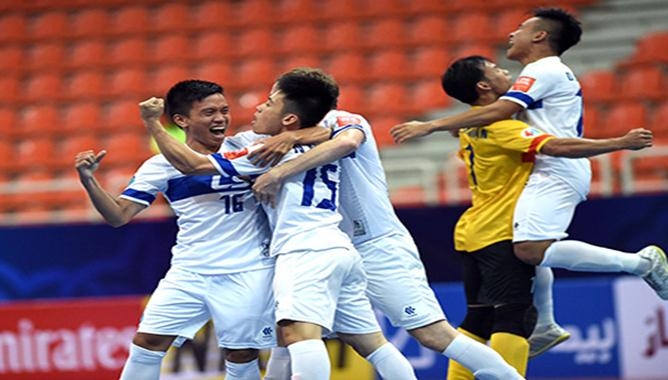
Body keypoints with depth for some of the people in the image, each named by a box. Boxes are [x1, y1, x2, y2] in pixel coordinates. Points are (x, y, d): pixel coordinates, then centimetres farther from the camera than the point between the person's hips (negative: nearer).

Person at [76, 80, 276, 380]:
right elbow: (119, 215, -1)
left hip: (246, 273, -1)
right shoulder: (161, 166, 1)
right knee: (146, 343, -6)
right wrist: (88, 180, -17)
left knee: (242, 356, 1)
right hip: (188, 273, 1)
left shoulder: (247, 148, 1)